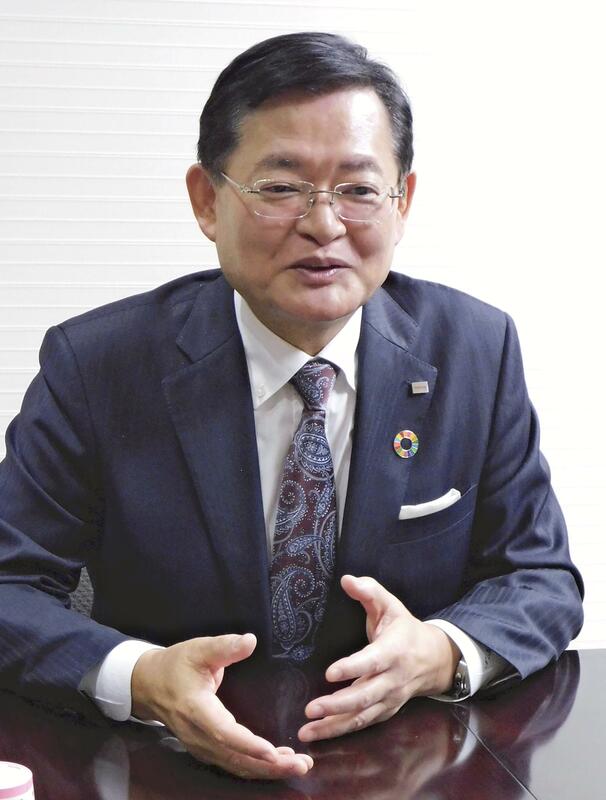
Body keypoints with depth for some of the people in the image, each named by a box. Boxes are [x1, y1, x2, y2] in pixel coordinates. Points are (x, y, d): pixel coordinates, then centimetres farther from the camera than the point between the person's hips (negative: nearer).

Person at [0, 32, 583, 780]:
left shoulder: (478, 351, -3)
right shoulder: (92, 366, -9)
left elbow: (541, 577, 2)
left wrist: (442, 653, -19)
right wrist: (140, 678, -27)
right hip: (173, 767, -1)